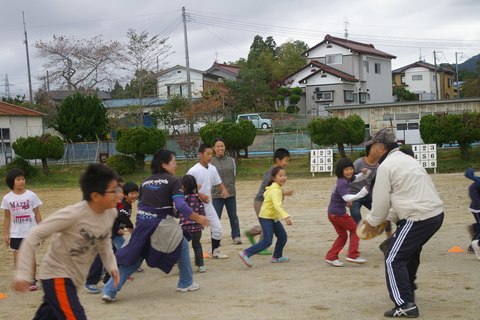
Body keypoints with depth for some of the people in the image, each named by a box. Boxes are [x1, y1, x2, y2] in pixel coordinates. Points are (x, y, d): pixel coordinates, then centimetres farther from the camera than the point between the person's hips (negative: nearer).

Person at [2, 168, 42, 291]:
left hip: (31, 232, -1)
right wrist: (6, 234, 4)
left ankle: (32, 280, 15)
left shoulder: (31, 195, -3)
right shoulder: (7, 198, 0)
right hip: (16, 234, 1)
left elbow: (37, 214, 2)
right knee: (17, 258, 1)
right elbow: (7, 217, 6)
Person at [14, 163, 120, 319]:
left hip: (75, 277, 7)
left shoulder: (111, 213, -8)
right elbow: (34, 236, -23)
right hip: (57, 275, -7)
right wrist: (23, 273, -25)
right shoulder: (73, 214, -28)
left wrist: (112, 265, 1)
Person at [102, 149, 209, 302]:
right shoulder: (173, 181, -3)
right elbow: (180, 205, -12)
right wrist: (198, 218, -2)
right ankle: (186, 284, 23)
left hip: (142, 223, 5)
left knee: (134, 257, 11)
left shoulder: (146, 181, 15)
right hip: (161, 225, -5)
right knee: (182, 246, 17)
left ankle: (109, 290, 2)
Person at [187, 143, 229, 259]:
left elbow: (218, 182, 13)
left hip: (207, 203, 7)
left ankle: (215, 251, 29)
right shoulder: (193, 170, -17)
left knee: (217, 228, 10)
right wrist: (200, 195, -26)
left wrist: (224, 190, -7)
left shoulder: (212, 169, 3)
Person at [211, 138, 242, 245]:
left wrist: (230, 186, 9)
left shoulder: (231, 160, 5)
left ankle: (236, 236, 24)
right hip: (217, 195, -3)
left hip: (231, 193, 3)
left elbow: (234, 175, 12)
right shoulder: (211, 162, -5)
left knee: (233, 216, 11)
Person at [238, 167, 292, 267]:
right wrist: (286, 217, -47)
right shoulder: (275, 190, -22)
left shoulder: (277, 188, 8)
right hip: (266, 218, -10)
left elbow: (265, 194, 22)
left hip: (273, 217, 10)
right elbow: (277, 205, -36)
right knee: (267, 241, -16)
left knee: (283, 237, 13)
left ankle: (277, 257, 30)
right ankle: (246, 253, -14)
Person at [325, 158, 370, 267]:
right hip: (339, 213, -9)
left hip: (332, 213, 9)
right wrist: (360, 194, -43)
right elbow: (346, 197, -32)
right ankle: (353, 255, -1)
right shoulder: (342, 183, -21)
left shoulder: (347, 179, 8)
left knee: (343, 235, 15)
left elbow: (358, 178, 19)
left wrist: (365, 173, -2)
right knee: (355, 230, 2)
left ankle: (331, 257, 13)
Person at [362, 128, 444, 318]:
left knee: (394, 259, -5)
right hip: (436, 214, 10)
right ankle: (407, 289, 44)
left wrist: (372, 222, 9)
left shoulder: (386, 166, -8)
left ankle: (406, 305, -9)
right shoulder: (406, 160, 20)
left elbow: (381, 201, -7)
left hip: (418, 218, -10)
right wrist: (389, 219, 23)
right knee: (410, 251, 29)